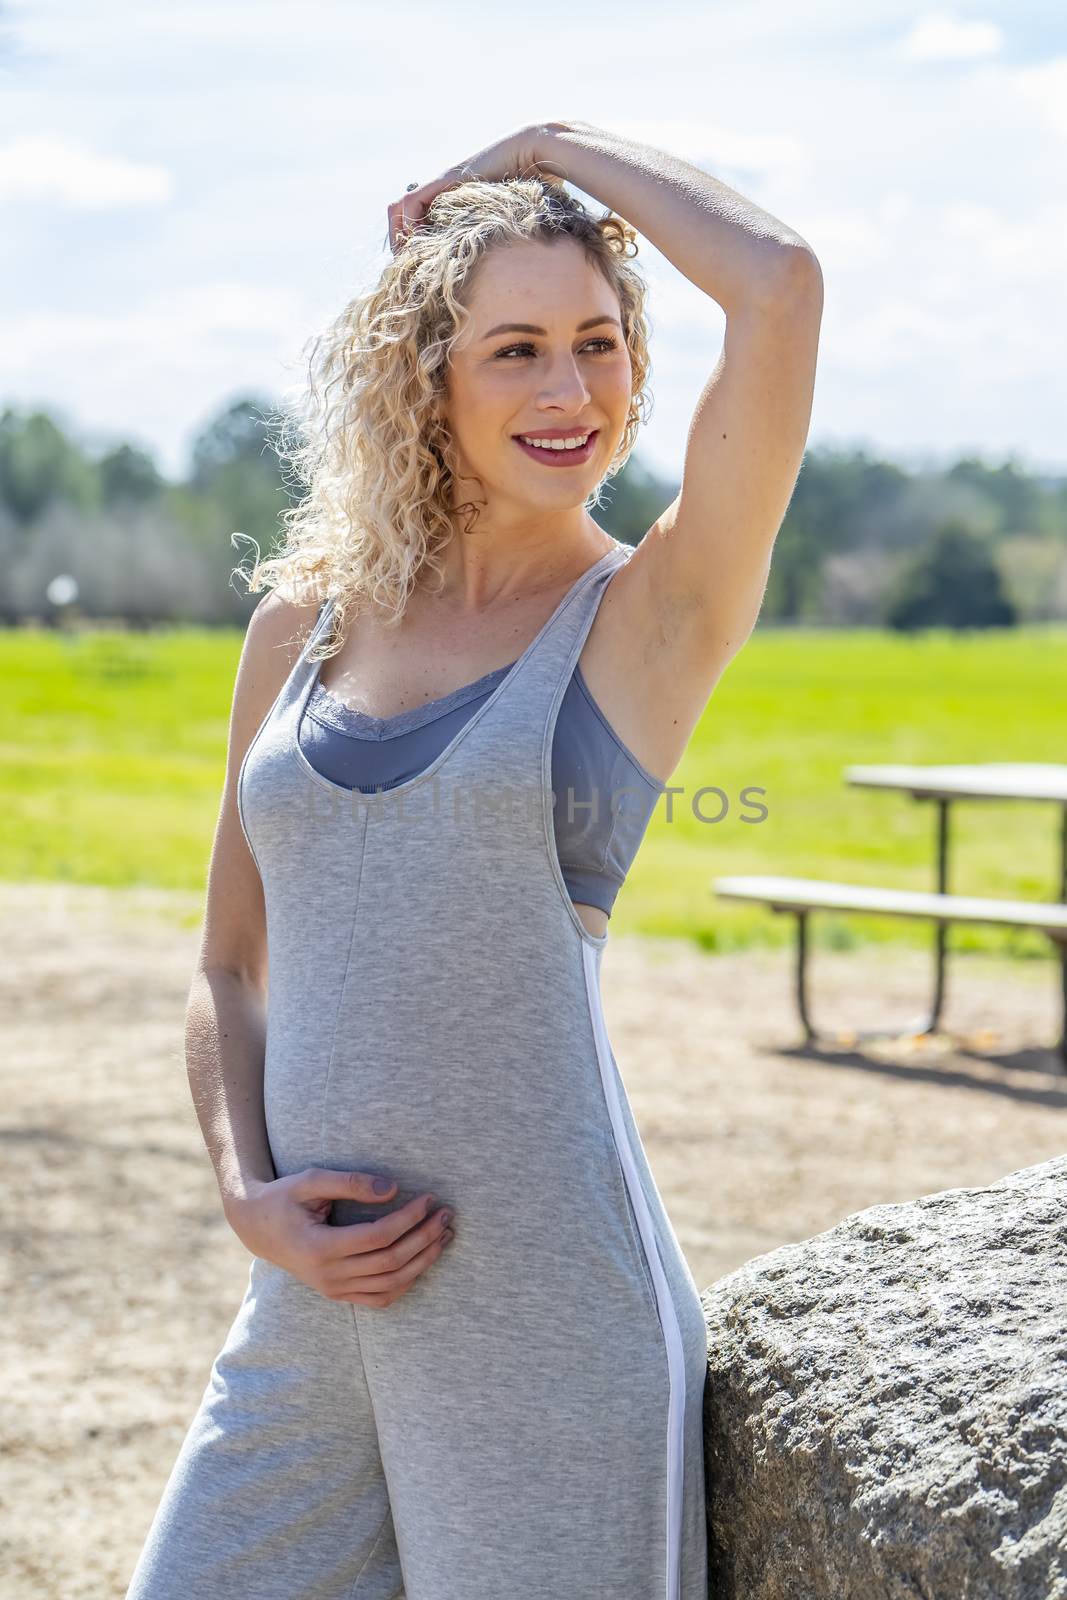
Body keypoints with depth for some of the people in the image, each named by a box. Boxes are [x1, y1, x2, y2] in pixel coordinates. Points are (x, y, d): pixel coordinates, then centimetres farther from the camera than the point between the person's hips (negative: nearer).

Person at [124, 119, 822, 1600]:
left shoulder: (655, 614, -2)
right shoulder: (304, 621, 10)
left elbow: (780, 282, -17)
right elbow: (230, 969, 15)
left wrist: (562, 147, -2)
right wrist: (250, 1196, -2)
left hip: (543, 1311, -4)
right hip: (310, 1309, 4)